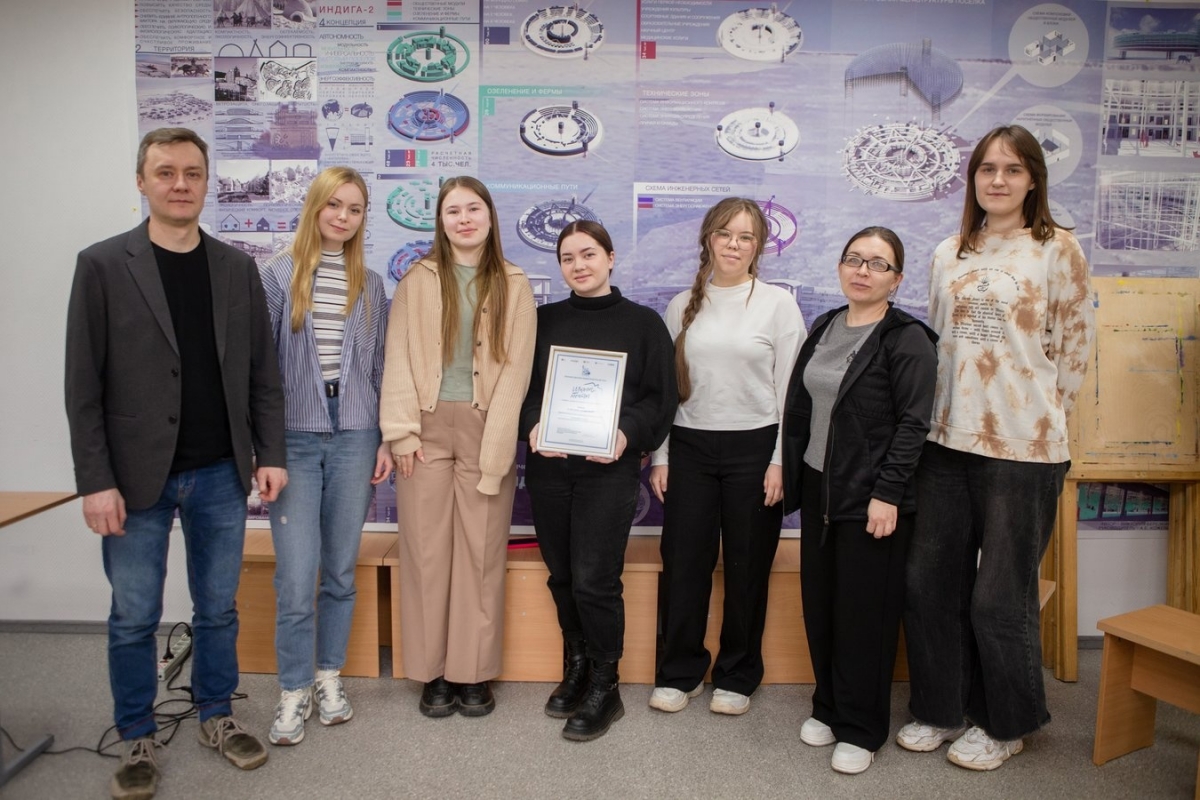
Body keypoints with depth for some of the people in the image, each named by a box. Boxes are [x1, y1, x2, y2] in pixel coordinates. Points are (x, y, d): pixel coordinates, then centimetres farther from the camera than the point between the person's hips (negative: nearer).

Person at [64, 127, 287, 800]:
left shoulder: (237, 268, 5)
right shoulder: (103, 266, -3)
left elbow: (262, 372, 6)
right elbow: (84, 386, -5)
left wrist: (270, 453, 0)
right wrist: (96, 481, -10)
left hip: (221, 474, 2)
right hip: (138, 479, -2)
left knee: (218, 610, 14)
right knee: (134, 619, 10)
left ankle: (217, 717, 33)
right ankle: (139, 739, 29)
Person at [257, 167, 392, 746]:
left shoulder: (371, 286, 10)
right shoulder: (277, 275, 1)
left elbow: (380, 368, 11)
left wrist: (387, 439, 6)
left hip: (354, 437, 3)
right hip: (294, 437, -2)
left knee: (341, 568, 9)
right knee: (297, 574, -4)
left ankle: (329, 675, 26)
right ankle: (294, 689, 14)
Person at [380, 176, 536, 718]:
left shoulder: (514, 285, 6)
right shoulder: (418, 280, 7)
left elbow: (515, 368, 0)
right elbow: (399, 358, 4)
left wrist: (494, 445, -8)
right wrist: (402, 431, -6)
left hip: (486, 431, 0)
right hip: (428, 428, 1)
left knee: (482, 553, 3)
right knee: (426, 551, 3)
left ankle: (474, 673, 16)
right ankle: (433, 672, 16)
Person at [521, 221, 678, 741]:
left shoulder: (643, 323, 4)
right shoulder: (544, 320, 11)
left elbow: (660, 398, 1)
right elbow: (524, 386, 9)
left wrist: (627, 433, -17)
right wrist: (534, 426, -11)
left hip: (609, 470, -3)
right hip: (548, 467, 4)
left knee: (594, 581, -6)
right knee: (562, 576, 10)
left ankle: (604, 688, 13)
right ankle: (575, 668, 31)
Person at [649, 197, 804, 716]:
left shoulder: (778, 303, 0)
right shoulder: (683, 305, 8)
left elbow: (790, 388, -3)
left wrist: (780, 460, -8)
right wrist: (659, 456, 4)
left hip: (753, 447, -2)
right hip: (690, 446, 2)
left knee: (747, 567, 7)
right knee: (683, 563, 4)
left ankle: (738, 676, 24)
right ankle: (680, 672, 22)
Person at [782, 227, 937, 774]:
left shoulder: (907, 338, -9)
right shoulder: (824, 328, 11)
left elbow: (912, 424, -14)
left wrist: (886, 493, -19)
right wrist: (792, 475, 11)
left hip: (871, 498, -6)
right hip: (819, 489, 6)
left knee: (865, 613, 3)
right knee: (819, 603, 13)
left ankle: (860, 728, 19)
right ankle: (828, 706, 31)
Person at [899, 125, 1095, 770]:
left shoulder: (1056, 249, -2)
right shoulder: (949, 254, 11)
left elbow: (1073, 350, 0)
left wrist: (1038, 419, 0)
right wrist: (937, 412, 10)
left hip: (1022, 447, -4)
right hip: (946, 439, 5)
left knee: (1000, 595, 6)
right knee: (930, 581, 9)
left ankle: (1004, 724, 28)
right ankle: (940, 709, 29)